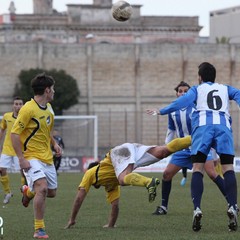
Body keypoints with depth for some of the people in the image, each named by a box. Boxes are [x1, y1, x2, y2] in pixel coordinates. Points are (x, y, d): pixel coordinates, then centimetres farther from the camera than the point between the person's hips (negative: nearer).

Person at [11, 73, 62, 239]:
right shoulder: (28, 109, -17)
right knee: (42, 187, -25)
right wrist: (21, 158, -22)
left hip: (47, 157, 8)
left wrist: (54, 143, 9)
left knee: (52, 192, 11)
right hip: (31, 157, -8)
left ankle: (28, 192, 44)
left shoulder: (49, 107, 10)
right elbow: (14, 133, -17)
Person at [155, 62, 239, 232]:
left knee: (198, 168, -4)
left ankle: (197, 209, -20)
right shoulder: (225, 89, 29)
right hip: (223, 125, 1)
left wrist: (161, 112, 10)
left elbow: (183, 101, 7)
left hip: (203, 124, -1)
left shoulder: (197, 89, 23)